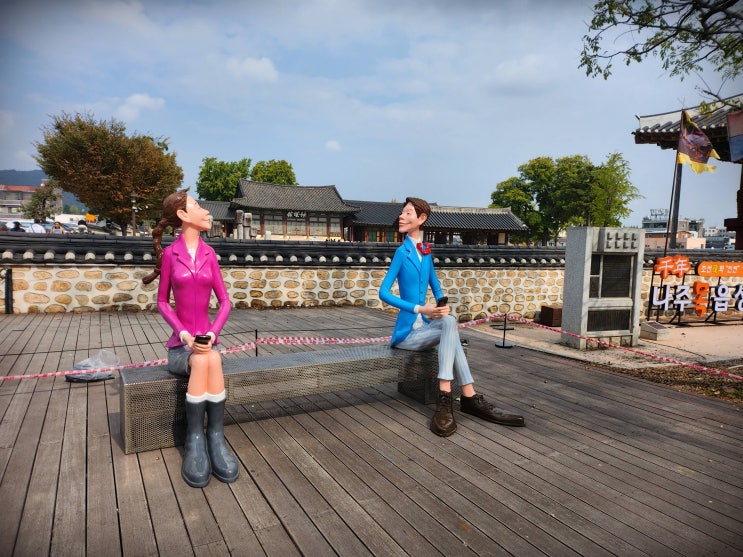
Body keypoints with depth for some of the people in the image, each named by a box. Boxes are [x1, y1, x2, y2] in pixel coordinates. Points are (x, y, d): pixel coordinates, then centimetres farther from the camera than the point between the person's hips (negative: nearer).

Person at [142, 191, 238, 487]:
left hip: (207, 343, 1)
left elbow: (224, 302, 6)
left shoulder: (209, 253, 6)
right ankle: (194, 441, -25)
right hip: (180, 347, -1)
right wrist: (184, 335, -12)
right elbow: (162, 302, 5)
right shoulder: (169, 253, 1)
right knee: (201, 363, -34)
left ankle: (215, 437, -27)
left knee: (212, 360, -33)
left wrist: (212, 334, -12)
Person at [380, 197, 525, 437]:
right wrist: (420, 309, -23)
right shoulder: (403, 251, -9)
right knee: (449, 327, -27)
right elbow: (384, 293, -15)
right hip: (407, 332, -4)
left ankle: (445, 400, -30)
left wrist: (443, 306, -6)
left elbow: (436, 287, 17)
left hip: (425, 326, 4)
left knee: (449, 323, -28)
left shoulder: (425, 251, 9)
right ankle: (469, 398, -24)